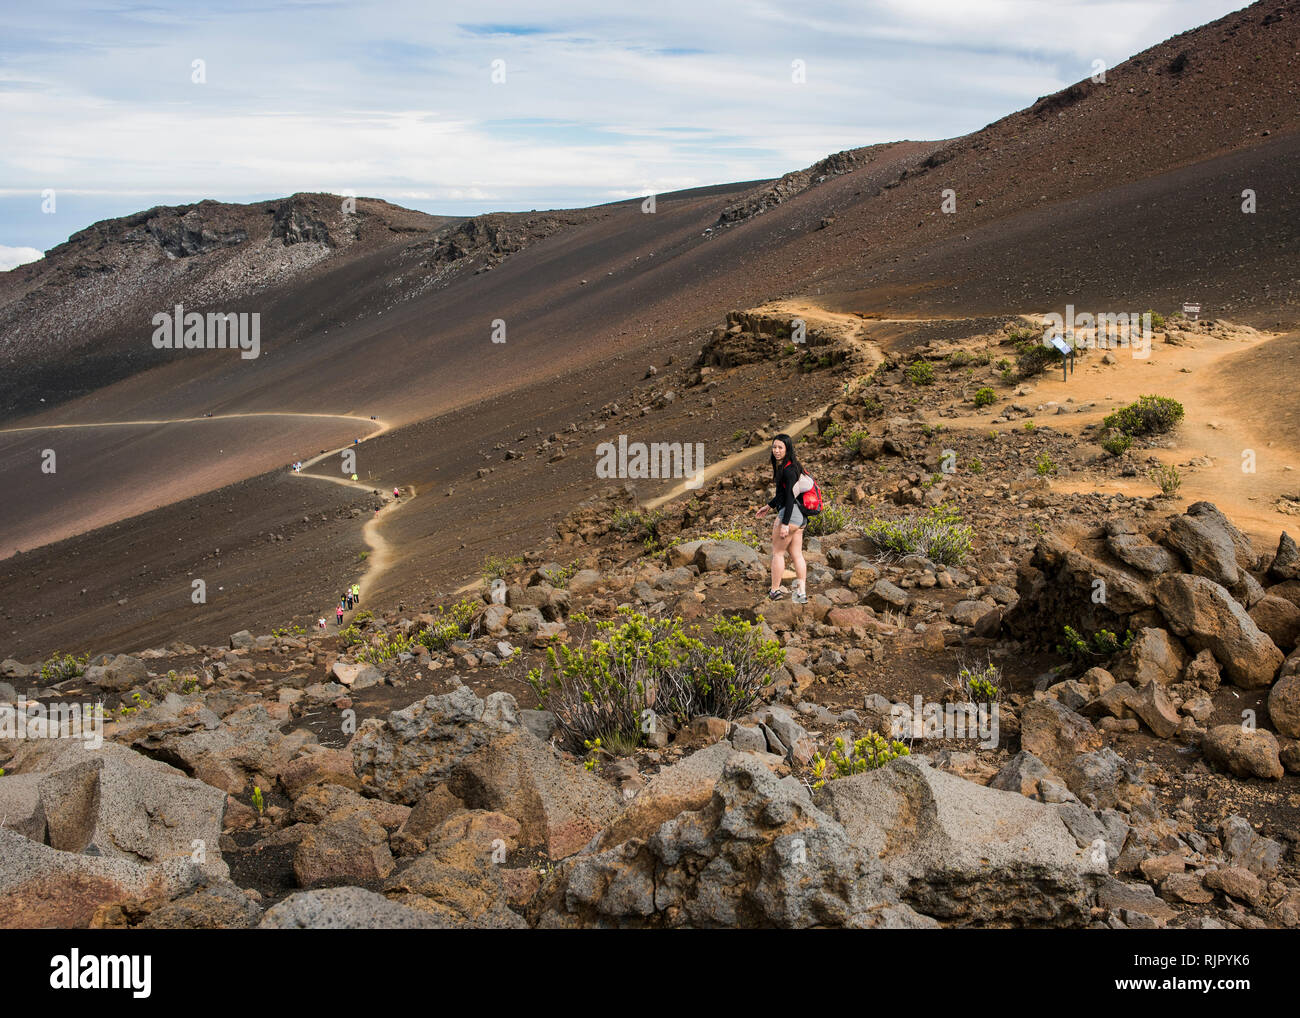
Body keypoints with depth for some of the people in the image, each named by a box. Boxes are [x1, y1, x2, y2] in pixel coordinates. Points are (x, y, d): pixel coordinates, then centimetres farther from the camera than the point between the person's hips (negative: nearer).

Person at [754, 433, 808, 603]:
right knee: (796, 554, 9)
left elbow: (790, 497, -20)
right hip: (800, 516, 9)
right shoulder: (782, 467, 14)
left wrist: (784, 524, -22)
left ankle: (775, 591, 12)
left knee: (777, 552, 4)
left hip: (790, 514, -9)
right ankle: (802, 593, 9)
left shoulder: (788, 470, -16)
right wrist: (769, 506, 35)